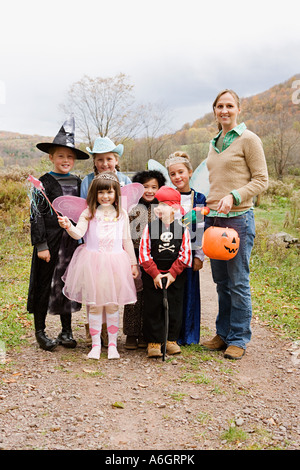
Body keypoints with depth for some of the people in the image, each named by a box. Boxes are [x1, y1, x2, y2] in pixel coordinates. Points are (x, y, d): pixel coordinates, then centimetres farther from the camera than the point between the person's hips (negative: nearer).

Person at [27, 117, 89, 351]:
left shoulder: (78, 182, 9)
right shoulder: (44, 182, -5)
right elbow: (36, 215, -8)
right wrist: (41, 244, -14)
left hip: (72, 241, 5)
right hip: (50, 240, -4)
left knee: (68, 283, 11)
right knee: (45, 284, 4)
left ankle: (66, 331, 24)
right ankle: (40, 331, 19)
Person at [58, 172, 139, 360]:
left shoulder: (121, 214, 6)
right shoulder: (89, 213, 1)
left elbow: (127, 241, 10)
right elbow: (78, 233, -11)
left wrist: (133, 263, 11)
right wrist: (68, 226, -32)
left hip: (115, 263, 1)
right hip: (93, 263, -1)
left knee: (113, 305, 8)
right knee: (94, 305, 6)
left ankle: (112, 344, 21)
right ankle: (96, 345, 18)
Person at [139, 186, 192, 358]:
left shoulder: (182, 229, -3)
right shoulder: (149, 227, -4)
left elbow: (185, 254, -3)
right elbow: (144, 252, -6)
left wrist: (173, 273, -10)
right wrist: (155, 274, -11)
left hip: (176, 275, 1)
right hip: (152, 275, 0)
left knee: (175, 307, 8)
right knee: (153, 307, 3)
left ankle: (172, 340, 22)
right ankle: (154, 342, 12)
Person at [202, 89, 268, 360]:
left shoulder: (249, 139, -3)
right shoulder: (214, 144, 17)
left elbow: (261, 180, -6)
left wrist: (234, 196, -19)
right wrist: (208, 206, 13)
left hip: (238, 217, -6)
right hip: (213, 217, 6)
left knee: (238, 281, -2)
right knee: (221, 281, 12)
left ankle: (239, 340, 10)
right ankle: (223, 334, 23)